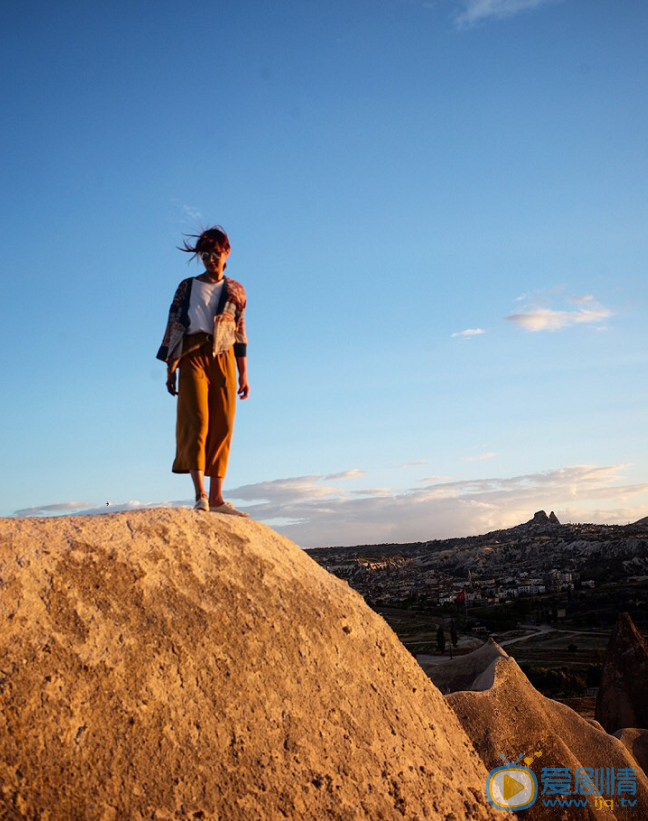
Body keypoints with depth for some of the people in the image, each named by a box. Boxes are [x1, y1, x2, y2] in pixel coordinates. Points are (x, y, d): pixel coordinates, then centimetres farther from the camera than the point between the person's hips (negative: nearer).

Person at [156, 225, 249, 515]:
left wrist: (243, 375, 9)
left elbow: (240, 333, 15)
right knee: (197, 420, -16)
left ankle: (216, 497, -1)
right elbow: (173, 326, 10)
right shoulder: (187, 287, 14)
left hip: (224, 360, 2)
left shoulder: (235, 291, 18)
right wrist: (170, 369, 3)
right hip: (193, 356, -2)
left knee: (223, 427, -4)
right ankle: (200, 495, -24)